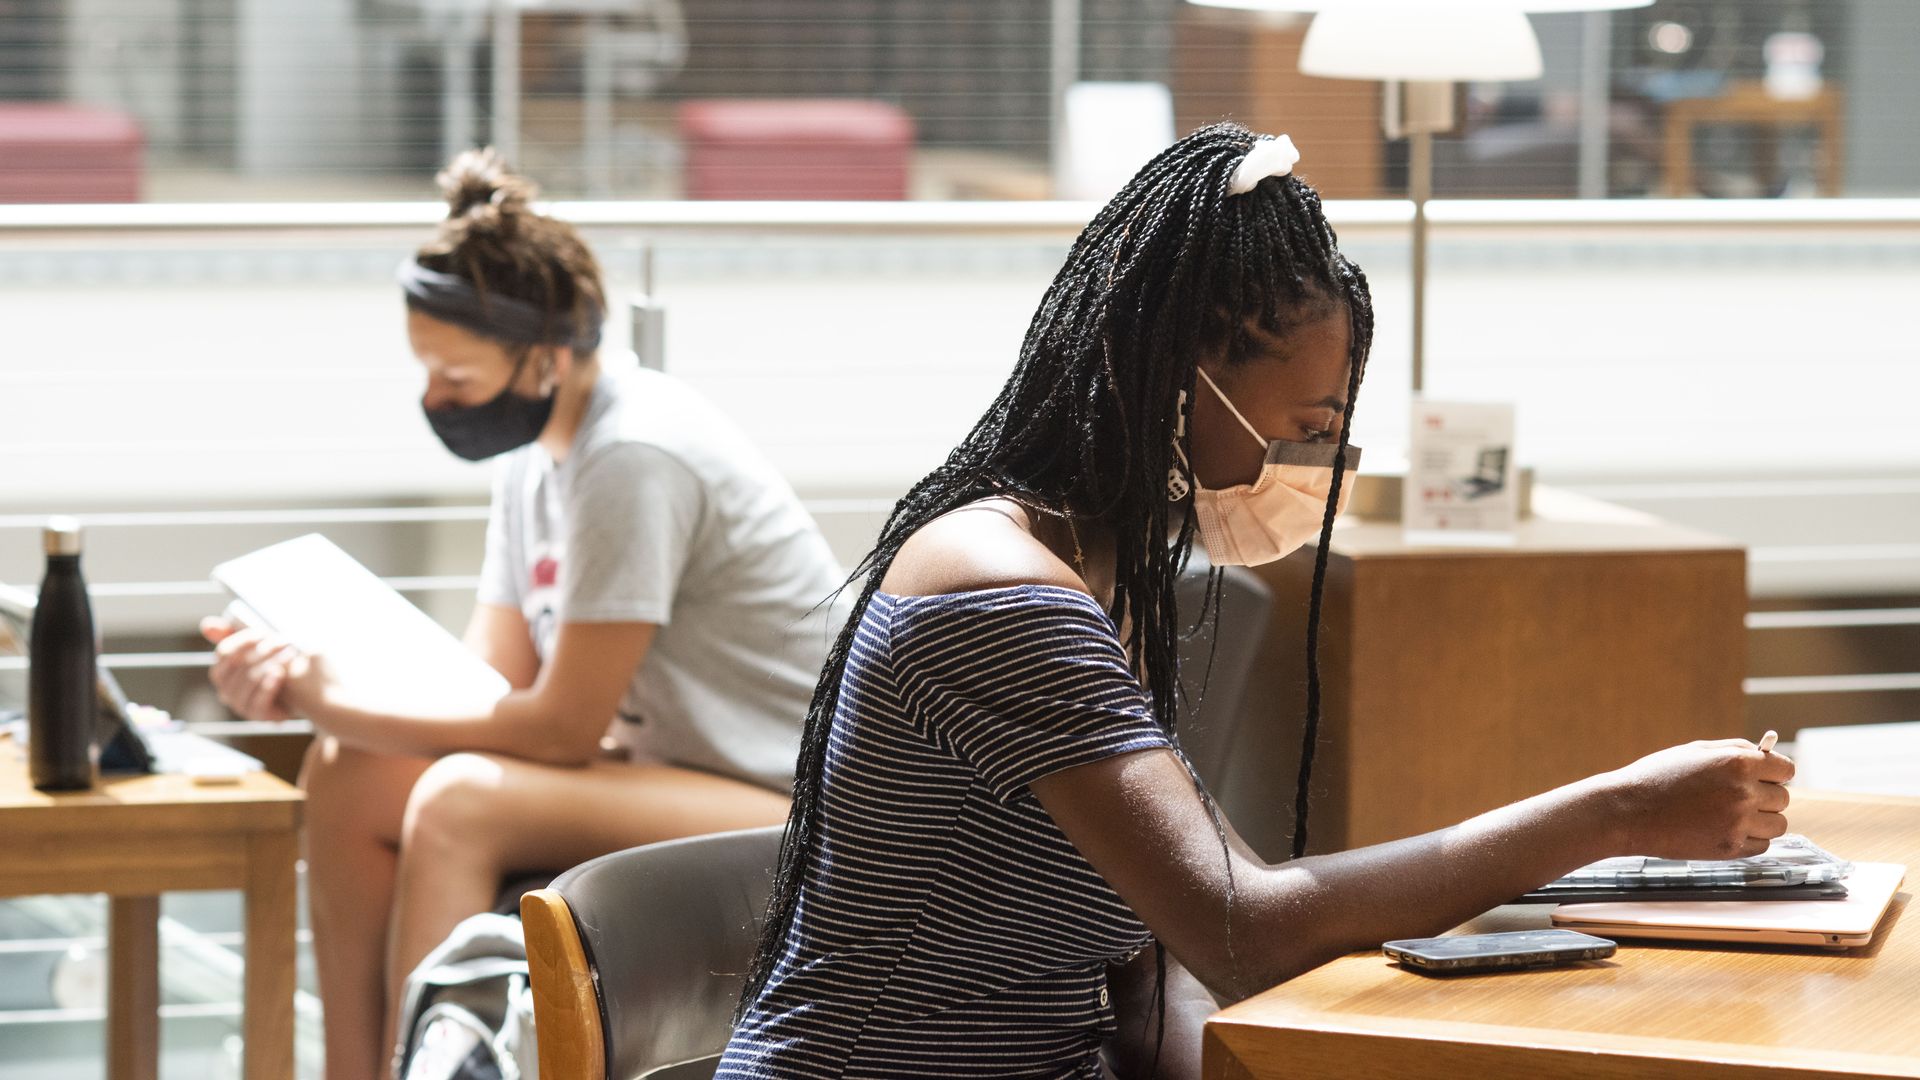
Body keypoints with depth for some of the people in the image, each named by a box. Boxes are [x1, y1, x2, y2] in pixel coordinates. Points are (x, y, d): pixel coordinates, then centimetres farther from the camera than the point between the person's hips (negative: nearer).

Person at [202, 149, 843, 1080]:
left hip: (806, 820, -9)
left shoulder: (632, 460, -22)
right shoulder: (534, 452, 6)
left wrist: (338, 707, -16)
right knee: (349, 775, -4)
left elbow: (561, 729, -20)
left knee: (461, 803, -27)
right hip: (664, 771, 9)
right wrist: (299, 683, -10)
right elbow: (492, 684, 5)